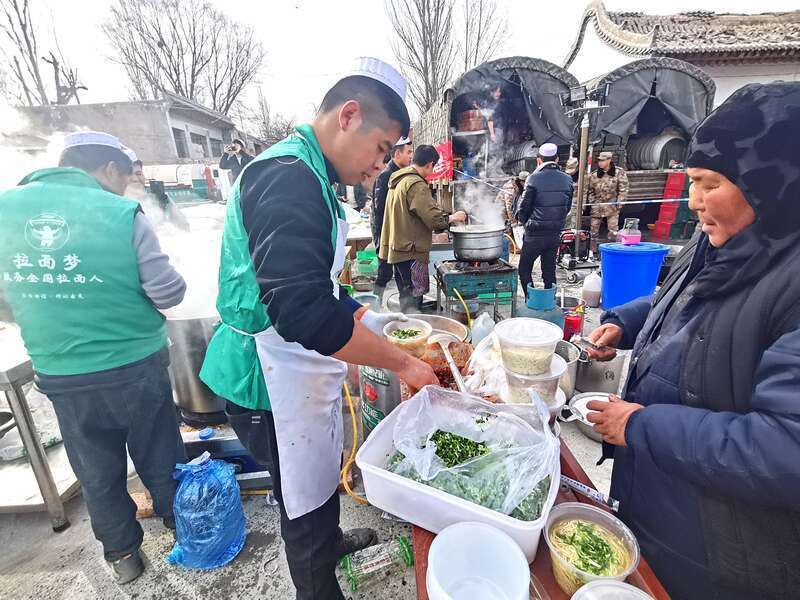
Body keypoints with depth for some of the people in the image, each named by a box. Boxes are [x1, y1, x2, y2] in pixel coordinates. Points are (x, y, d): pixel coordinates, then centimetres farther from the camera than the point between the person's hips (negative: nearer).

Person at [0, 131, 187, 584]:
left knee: (97, 474, 22)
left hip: (61, 377, 4)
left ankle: (123, 554, 41)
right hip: (136, 369, -3)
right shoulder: (122, 212, -15)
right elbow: (168, 293, -15)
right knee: (161, 462, 18)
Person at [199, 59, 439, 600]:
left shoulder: (306, 176, 11)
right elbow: (304, 312, -34)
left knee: (322, 476, 30)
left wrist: (374, 322, 9)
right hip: (273, 381, -10)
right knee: (307, 501, 13)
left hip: (297, 371, 10)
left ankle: (331, 543, 57)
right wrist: (402, 363, -22)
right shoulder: (289, 176, -24)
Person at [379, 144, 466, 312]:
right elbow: (433, 218, -22)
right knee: (414, 297, -2)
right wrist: (453, 217, -3)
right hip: (410, 251, -10)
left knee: (406, 295, 18)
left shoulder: (398, 180, 14)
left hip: (397, 247, 10)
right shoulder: (417, 184, -17)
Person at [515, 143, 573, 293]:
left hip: (535, 234, -5)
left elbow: (523, 208, -9)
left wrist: (525, 221, 10)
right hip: (555, 234, 5)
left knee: (525, 269, 7)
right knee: (549, 271, 15)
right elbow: (568, 207, 9)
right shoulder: (567, 179, 3)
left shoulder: (534, 178, -12)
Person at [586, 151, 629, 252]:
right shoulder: (594, 174, 0)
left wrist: (619, 202, -11)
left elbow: (623, 189, -4)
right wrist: (592, 201, 2)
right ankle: (592, 250, 21)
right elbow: (590, 190, 11)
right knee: (593, 229, 7)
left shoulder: (619, 172, -7)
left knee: (613, 230, -3)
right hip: (597, 206, 3)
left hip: (612, 206, -3)